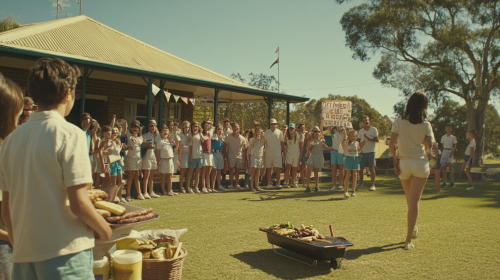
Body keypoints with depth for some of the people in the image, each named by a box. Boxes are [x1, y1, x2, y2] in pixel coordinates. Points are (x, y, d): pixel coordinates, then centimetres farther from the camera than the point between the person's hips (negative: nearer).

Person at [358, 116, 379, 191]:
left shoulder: (374, 129, 1)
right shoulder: (360, 131, 8)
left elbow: (377, 140, -6)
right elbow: (358, 140, 11)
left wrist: (368, 138, -16)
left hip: (371, 151, -3)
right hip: (363, 151, 3)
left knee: (371, 168, -6)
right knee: (360, 168, 5)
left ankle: (373, 185, -2)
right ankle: (361, 183, 22)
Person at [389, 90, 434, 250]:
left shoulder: (398, 122, -4)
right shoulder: (425, 125, -4)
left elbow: (391, 144, -11)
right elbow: (428, 147, -9)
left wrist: (395, 160, 0)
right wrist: (423, 152, 13)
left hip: (404, 163, 1)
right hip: (420, 163, -1)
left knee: (410, 199, 22)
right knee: (414, 201, 0)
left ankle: (412, 227, 42)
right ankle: (408, 240, -2)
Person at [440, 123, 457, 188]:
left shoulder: (453, 137, 6)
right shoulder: (443, 137, 13)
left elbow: (455, 146, 2)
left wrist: (452, 152, -11)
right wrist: (445, 151, 5)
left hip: (450, 152, -3)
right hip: (444, 151, 3)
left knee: (450, 166, -15)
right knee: (443, 167, 0)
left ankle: (452, 182, -12)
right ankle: (444, 182, 4)